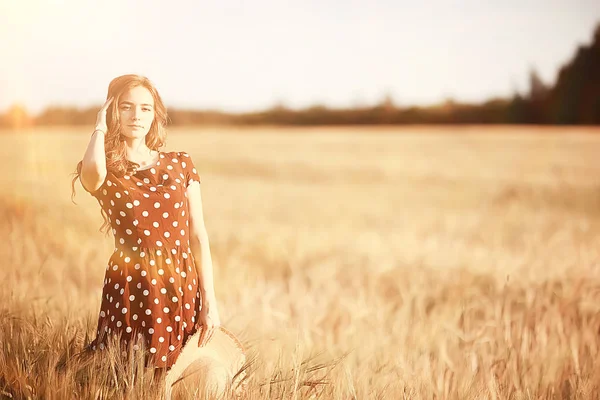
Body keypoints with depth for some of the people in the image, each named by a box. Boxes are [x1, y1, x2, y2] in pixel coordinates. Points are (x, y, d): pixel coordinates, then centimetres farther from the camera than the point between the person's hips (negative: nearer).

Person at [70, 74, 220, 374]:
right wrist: (101, 128, -6)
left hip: (183, 286, 2)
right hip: (131, 288, -2)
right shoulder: (103, 171, 2)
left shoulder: (180, 164, 6)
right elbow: (92, 172, -26)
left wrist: (209, 300, -2)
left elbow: (198, 234, 4)